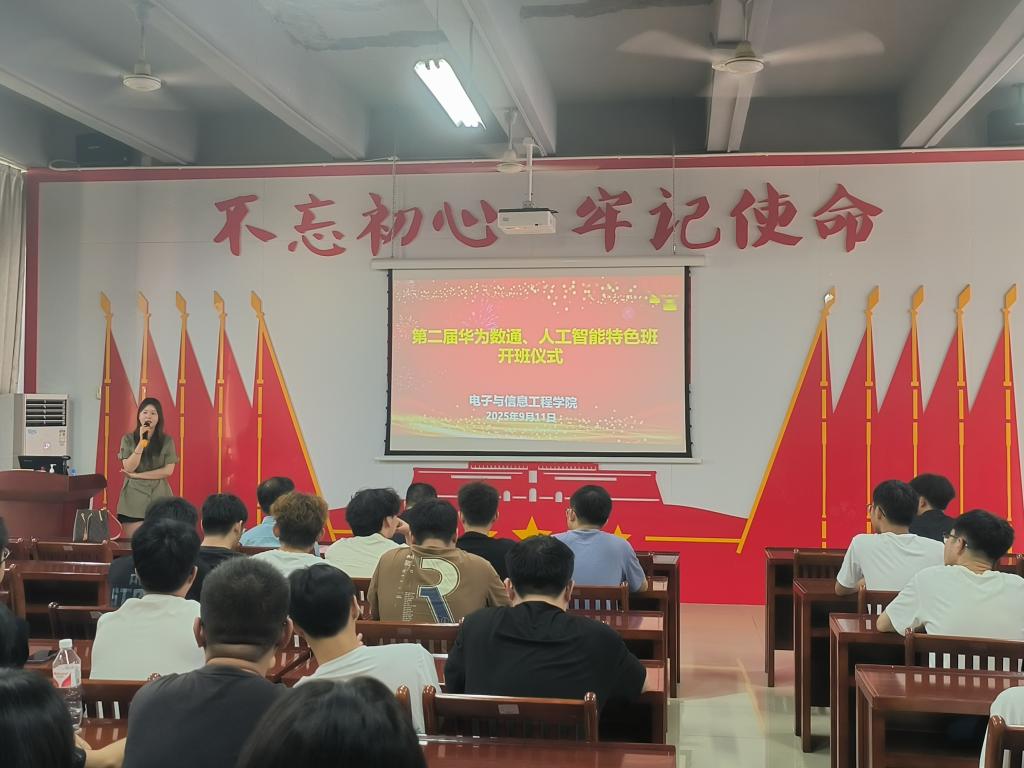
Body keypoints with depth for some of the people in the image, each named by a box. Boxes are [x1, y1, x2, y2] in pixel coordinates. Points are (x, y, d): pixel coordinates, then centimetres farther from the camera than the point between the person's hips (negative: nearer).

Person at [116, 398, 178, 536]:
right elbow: (129, 468, -7)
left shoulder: (166, 440, 4)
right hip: (134, 498, 0)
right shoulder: (128, 439, 4)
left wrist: (136, 475, -7)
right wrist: (142, 441, -14)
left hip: (159, 497, 0)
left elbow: (168, 470, -5)